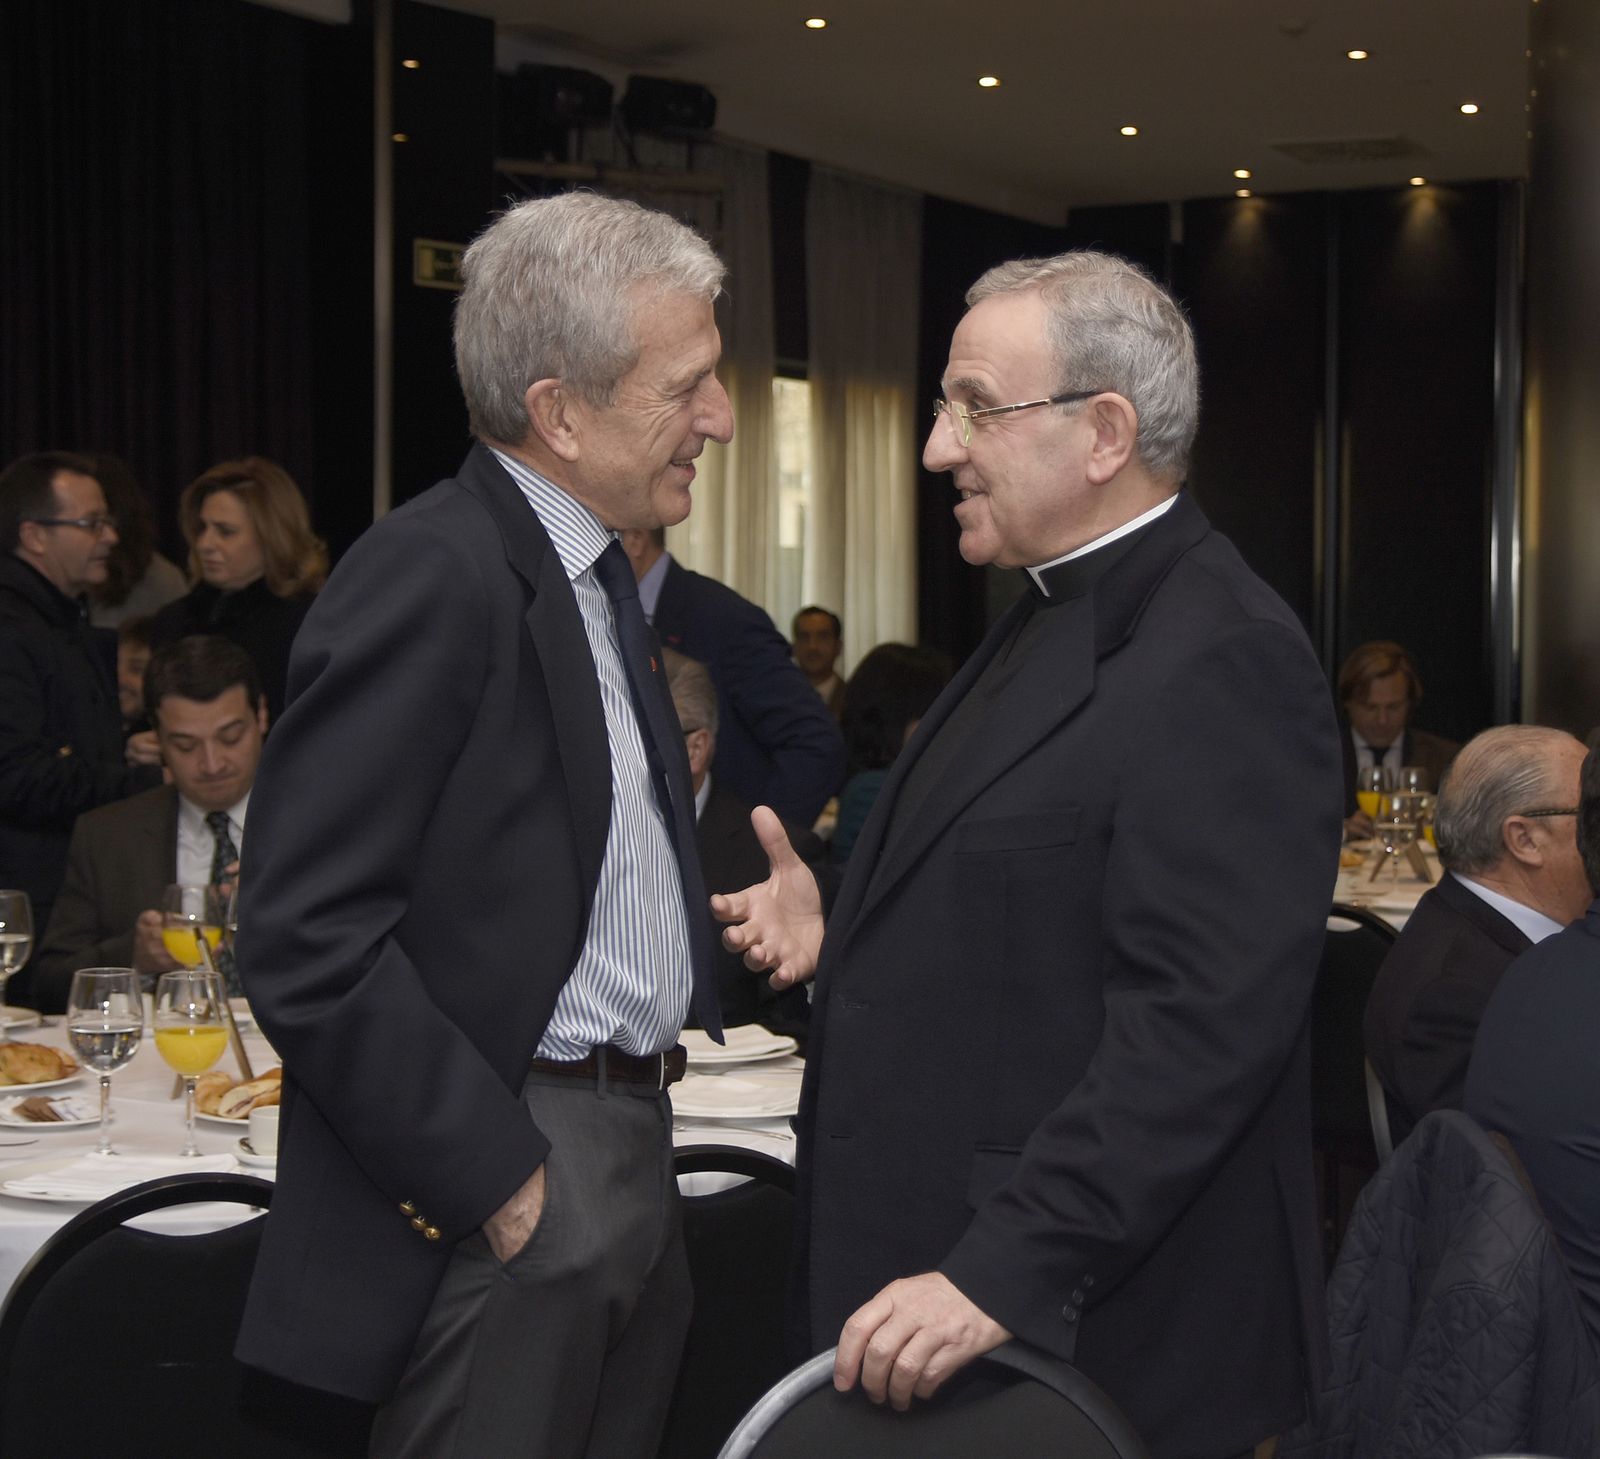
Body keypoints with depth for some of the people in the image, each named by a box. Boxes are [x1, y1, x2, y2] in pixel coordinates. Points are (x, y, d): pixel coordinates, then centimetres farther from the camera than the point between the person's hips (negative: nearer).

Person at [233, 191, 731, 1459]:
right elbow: (306, 939, -20)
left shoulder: (595, 570, 14)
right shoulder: (431, 577, -16)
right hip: (507, 1182, -9)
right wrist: (491, 1179, -17)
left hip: (631, 1150, 9)